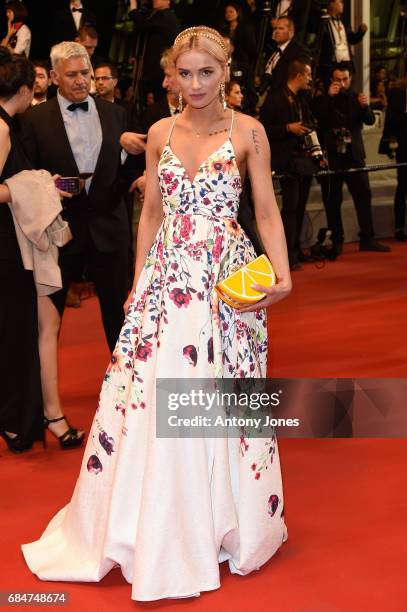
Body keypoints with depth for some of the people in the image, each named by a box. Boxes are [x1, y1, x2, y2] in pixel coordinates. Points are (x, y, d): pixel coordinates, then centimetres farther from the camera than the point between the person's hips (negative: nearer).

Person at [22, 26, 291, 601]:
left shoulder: (248, 132, -1)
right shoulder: (160, 134, 8)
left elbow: (268, 212, -2)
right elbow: (151, 212, 12)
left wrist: (283, 275, -14)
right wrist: (137, 284, 10)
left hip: (226, 277, -3)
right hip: (167, 275, 3)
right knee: (152, 399, 2)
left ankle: (225, 525, 21)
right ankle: (157, 534, 18)